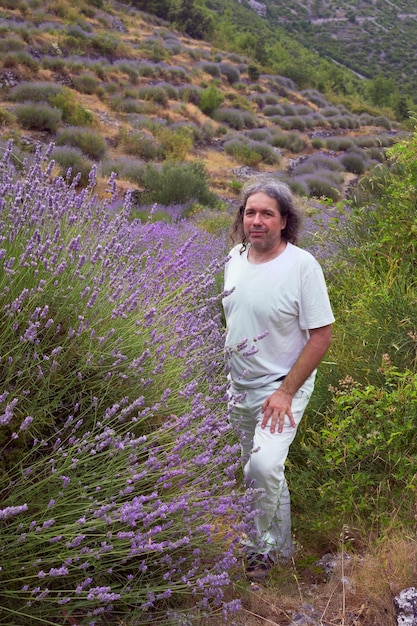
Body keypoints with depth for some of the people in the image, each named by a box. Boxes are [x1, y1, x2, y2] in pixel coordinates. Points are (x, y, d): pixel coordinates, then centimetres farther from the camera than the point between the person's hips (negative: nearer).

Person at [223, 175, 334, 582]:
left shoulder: (302, 265, -18)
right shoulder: (235, 258, 0)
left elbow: (321, 336, -16)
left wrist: (285, 392, -19)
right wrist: (227, 373, 13)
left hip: (283, 385, -6)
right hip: (240, 385, 6)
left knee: (265, 464, -23)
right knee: (257, 469, 17)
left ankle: (257, 547, 3)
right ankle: (281, 546, 39)